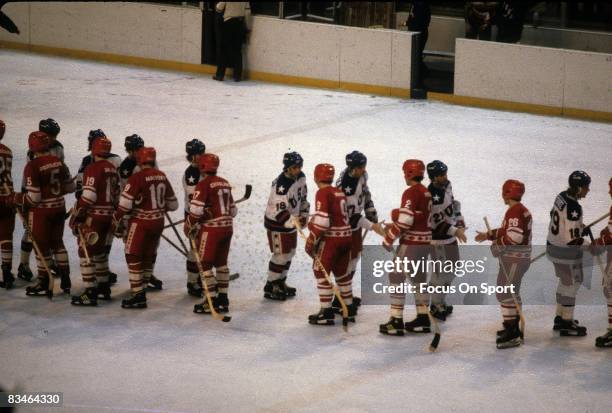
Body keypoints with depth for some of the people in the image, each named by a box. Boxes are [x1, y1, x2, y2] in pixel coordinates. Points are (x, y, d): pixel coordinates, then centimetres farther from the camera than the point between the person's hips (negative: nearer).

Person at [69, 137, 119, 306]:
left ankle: (90, 293, -11)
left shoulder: (93, 169, -15)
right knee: (100, 251, 22)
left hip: (93, 216, -8)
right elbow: (116, 195, 17)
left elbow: (88, 196, -20)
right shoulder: (113, 169, 11)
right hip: (109, 215, 8)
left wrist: (77, 215, -15)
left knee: (87, 253, -6)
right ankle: (104, 287, 30)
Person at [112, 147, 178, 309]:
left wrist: (117, 222, -5)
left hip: (141, 222, -6)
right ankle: (142, 288, 28)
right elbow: (172, 204, 13)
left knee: (133, 257, -2)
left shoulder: (137, 178, -16)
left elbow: (125, 204, -18)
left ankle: (138, 296, -8)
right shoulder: (162, 177, 4)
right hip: (158, 222, 6)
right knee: (149, 256, 18)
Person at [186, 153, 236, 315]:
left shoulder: (204, 184, -12)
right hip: (227, 227, 8)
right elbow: (232, 210, 15)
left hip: (211, 229, -8)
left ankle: (212, 301, -4)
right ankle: (223, 299, 20)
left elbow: (196, 210, -17)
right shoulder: (225, 183, 11)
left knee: (205, 264, -1)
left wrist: (189, 227, -4)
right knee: (221, 262, 17)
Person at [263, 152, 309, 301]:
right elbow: (279, 212, -33)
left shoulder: (301, 177, -4)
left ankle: (280, 282, 33)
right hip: (276, 223, -9)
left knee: (289, 253, 17)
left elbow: (303, 196, 13)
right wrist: (294, 222, -45)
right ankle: (270, 288, 8)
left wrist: (304, 214, 8)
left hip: (292, 220, 9)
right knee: (280, 255, -5)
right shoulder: (281, 186, -31)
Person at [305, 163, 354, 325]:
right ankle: (349, 309, 27)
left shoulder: (323, 193, -13)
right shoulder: (340, 192, 12)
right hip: (346, 237, 8)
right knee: (342, 273, 19)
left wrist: (312, 240, -12)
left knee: (322, 272, 0)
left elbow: (322, 220, -19)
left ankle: (326, 312, -2)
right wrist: (312, 223, 20)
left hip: (330, 239, -8)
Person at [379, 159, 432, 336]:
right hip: (424, 242, 9)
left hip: (411, 243, -9)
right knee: (418, 278, 17)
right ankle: (423, 320, 22)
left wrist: (388, 239, -11)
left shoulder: (411, 193, -16)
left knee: (396, 277, -4)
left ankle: (397, 322, -6)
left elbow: (405, 221, -21)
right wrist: (394, 227, 14)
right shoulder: (426, 192, 11)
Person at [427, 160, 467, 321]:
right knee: (441, 273, -2)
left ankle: (441, 300, 33)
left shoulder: (447, 186, 2)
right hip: (437, 239, -9)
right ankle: (436, 306, 15)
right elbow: (436, 221, -25)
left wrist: (459, 222, 9)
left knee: (452, 269, 18)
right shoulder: (431, 195, -26)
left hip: (450, 236, 9)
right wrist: (455, 231, -24)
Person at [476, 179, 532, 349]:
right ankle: (513, 328, 33)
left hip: (514, 259, -11)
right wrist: (487, 235, 21)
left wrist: (498, 245, -16)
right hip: (516, 258, 11)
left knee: (506, 294, -11)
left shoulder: (515, 211, -19)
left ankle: (512, 335, -13)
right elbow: (506, 230, 23)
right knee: (511, 293, 22)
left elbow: (515, 236, -28)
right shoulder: (521, 210, 15)